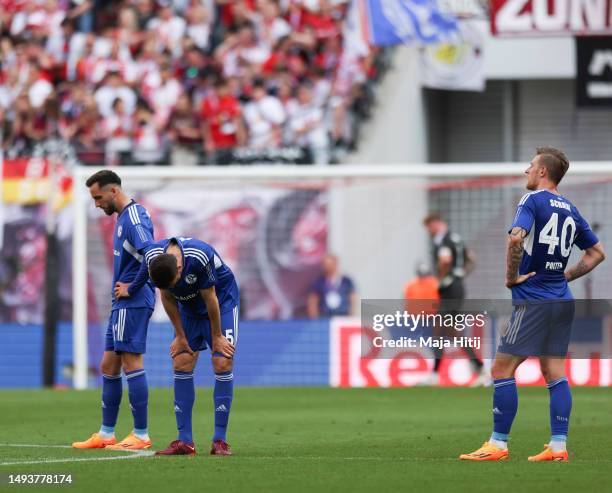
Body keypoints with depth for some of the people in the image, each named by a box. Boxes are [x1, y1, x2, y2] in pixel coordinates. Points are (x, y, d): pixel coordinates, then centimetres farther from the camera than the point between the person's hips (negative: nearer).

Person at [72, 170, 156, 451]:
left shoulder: (134, 217, -13)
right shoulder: (122, 218, 18)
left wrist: (133, 286, -18)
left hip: (133, 302, -10)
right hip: (122, 304, 10)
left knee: (131, 363, -9)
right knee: (108, 367, 12)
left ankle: (141, 436, -7)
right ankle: (106, 435, 17)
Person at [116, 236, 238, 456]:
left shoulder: (200, 257, -37)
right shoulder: (152, 256, -22)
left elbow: (210, 299, -24)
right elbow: (167, 297, -7)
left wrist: (216, 337, -13)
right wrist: (180, 336, -2)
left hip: (222, 300, -5)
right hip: (189, 306, 5)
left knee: (222, 363, -15)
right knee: (181, 364, -6)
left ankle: (220, 441, -12)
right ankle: (185, 441, -5)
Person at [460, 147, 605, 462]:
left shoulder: (533, 201, -8)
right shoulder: (569, 209, 14)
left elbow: (516, 238, -27)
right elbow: (597, 252, 21)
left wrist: (511, 276, -15)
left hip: (532, 299, -8)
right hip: (562, 301, 8)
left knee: (502, 370, -3)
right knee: (555, 374, 7)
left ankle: (498, 444, -4)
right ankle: (558, 446, 2)